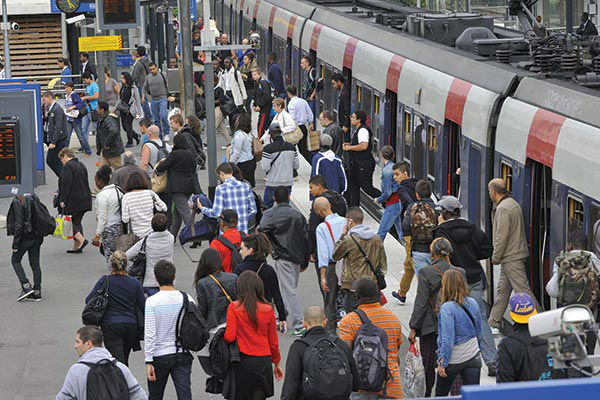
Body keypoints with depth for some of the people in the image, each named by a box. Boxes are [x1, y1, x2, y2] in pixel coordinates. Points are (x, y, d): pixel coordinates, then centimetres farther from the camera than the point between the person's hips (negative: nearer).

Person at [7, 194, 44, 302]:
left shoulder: (17, 203, -14)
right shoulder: (32, 199, 8)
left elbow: (18, 224, -18)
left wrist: (15, 244, -13)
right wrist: (41, 238, 16)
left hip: (25, 237, -7)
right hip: (36, 237, 7)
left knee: (15, 260, 11)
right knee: (35, 263, 11)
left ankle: (26, 287, 0)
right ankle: (37, 292, 13)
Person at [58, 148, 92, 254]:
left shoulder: (68, 167, -13)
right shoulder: (81, 165, 16)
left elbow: (66, 184, -19)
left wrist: (62, 200, -17)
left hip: (72, 200, -9)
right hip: (84, 200, 9)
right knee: (77, 221, 13)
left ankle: (81, 239, -13)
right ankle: (77, 246, 10)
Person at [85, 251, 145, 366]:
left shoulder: (105, 280, -6)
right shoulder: (134, 283, 1)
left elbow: (89, 300, -8)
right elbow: (143, 307, 2)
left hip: (111, 325, -3)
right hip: (131, 325, 4)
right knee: (124, 361, 21)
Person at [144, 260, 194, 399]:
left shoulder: (152, 302, -13)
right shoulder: (187, 299, -3)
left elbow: (150, 334, -16)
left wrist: (149, 361, -12)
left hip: (160, 356, -2)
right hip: (183, 355, 2)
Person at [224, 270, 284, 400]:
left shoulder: (234, 308, -7)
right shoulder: (268, 309, -1)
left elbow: (229, 337, -12)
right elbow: (273, 341, 6)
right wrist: (277, 363, 18)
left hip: (242, 360, -1)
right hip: (264, 361, 1)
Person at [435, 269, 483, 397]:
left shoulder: (447, 308, -21)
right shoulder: (473, 303, -1)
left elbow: (447, 339, -22)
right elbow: (479, 331, 10)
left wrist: (442, 362, -15)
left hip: (453, 360, -5)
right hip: (473, 357, 5)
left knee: (440, 394, 17)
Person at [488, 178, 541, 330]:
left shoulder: (503, 209, -18)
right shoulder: (512, 203, 14)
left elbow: (502, 236, -20)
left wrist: (495, 257, -10)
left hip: (511, 257, -10)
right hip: (516, 254, 10)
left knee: (523, 290, -8)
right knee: (503, 289, 15)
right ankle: (493, 323, 22)